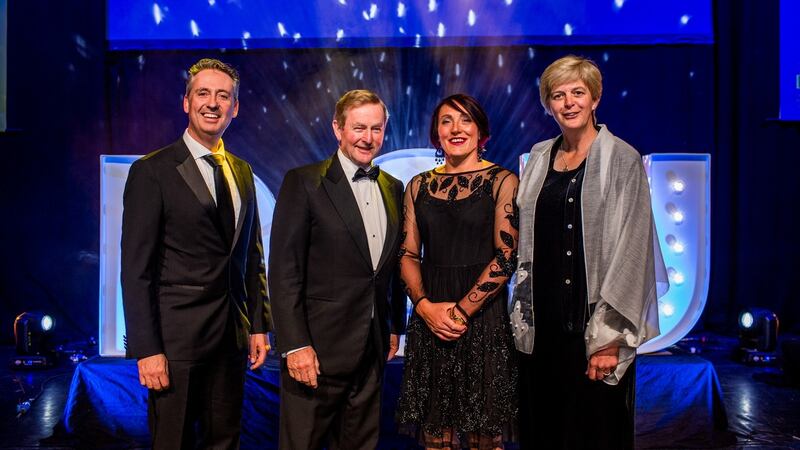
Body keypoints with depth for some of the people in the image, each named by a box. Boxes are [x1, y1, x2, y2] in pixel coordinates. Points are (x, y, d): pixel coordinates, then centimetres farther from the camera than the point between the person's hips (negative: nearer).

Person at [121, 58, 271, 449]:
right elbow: (136, 268, -10)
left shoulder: (242, 173, 10)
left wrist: (259, 325, 10)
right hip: (176, 339, -5)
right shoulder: (152, 171, -8)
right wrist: (146, 350, -14)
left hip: (232, 336, 5)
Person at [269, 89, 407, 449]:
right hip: (318, 347, -5)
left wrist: (396, 326, 14)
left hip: (373, 349, 5)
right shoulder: (303, 182, -7)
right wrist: (295, 344, -16)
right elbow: (284, 269, -12)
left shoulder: (393, 188, 10)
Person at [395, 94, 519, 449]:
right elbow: (408, 254, 7)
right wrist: (425, 306, -8)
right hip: (429, 318, 3)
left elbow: (507, 257, -9)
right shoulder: (419, 186, 9)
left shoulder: (502, 182, -2)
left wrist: (461, 311, -13)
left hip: (484, 317, -3)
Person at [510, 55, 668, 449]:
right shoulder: (539, 157, 9)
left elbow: (630, 249, -11)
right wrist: (523, 315, 8)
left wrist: (609, 337, -15)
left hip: (594, 325, -4)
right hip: (542, 322, 5)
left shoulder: (621, 159, -6)